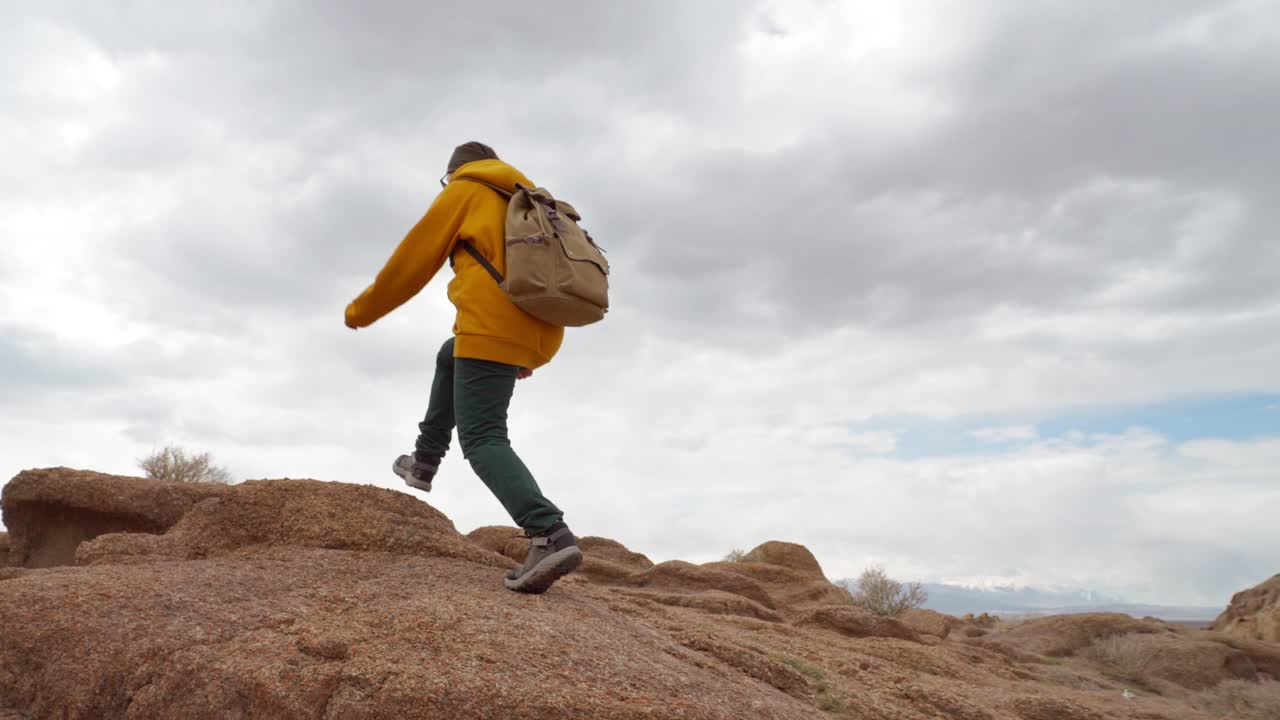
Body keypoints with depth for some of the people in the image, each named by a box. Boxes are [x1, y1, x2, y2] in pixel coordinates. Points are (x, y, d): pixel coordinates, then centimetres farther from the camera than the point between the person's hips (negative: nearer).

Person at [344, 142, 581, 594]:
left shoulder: (463, 192, 10)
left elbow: (414, 259, 8)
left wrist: (362, 310, 21)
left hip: (491, 327, -8)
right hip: (536, 333, 8)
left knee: (482, 440, -8)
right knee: (449, 357, 34)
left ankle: (550, 535, -26)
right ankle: (424, 461, 35)